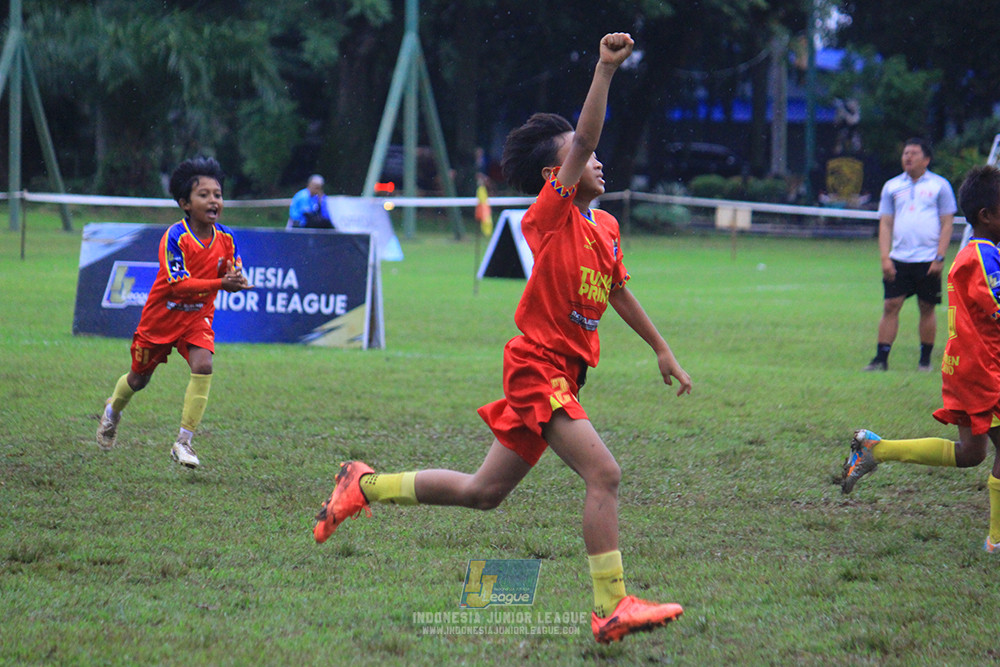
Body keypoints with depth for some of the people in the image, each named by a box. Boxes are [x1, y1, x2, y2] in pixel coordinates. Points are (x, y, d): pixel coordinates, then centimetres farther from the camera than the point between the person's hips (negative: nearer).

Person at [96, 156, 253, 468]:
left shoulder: (225, 238, -9)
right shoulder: (175, 238, -24)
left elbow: (233, 276, -1)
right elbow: (179, 284, -31)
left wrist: (236, 280, -27)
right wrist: (220, 284, -41)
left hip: (197, 317, 3)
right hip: (162, 316, -3)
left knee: (203, 366, -22)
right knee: (140, 377, 13)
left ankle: (183, 442, -15)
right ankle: (113, 411, 49)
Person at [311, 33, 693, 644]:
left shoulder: (606, 226, 12)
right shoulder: (551, 214, -11)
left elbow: (619, 292, 27)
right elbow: (582, 139, -24)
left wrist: (662, 350, 30)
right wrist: (605, 71, -33)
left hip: (562, 374, 9)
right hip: (539, 365, -9)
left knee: (482, 492, 16)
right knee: (604, 473, -19)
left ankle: (365, 485, 30)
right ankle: (613, 607, -18)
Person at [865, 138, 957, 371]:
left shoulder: (940, 185, 3)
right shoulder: (892, 186, 11)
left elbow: (947, 223, 2)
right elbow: (885, 223, 9)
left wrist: (940, 258, -7)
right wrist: (885, 258, -2)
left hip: (928, 261, -2)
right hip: (898, 260, 2)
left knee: (927, 308, 3)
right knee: (890, 306, -5)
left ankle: (925, 359, 12)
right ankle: (881, 358, -3)